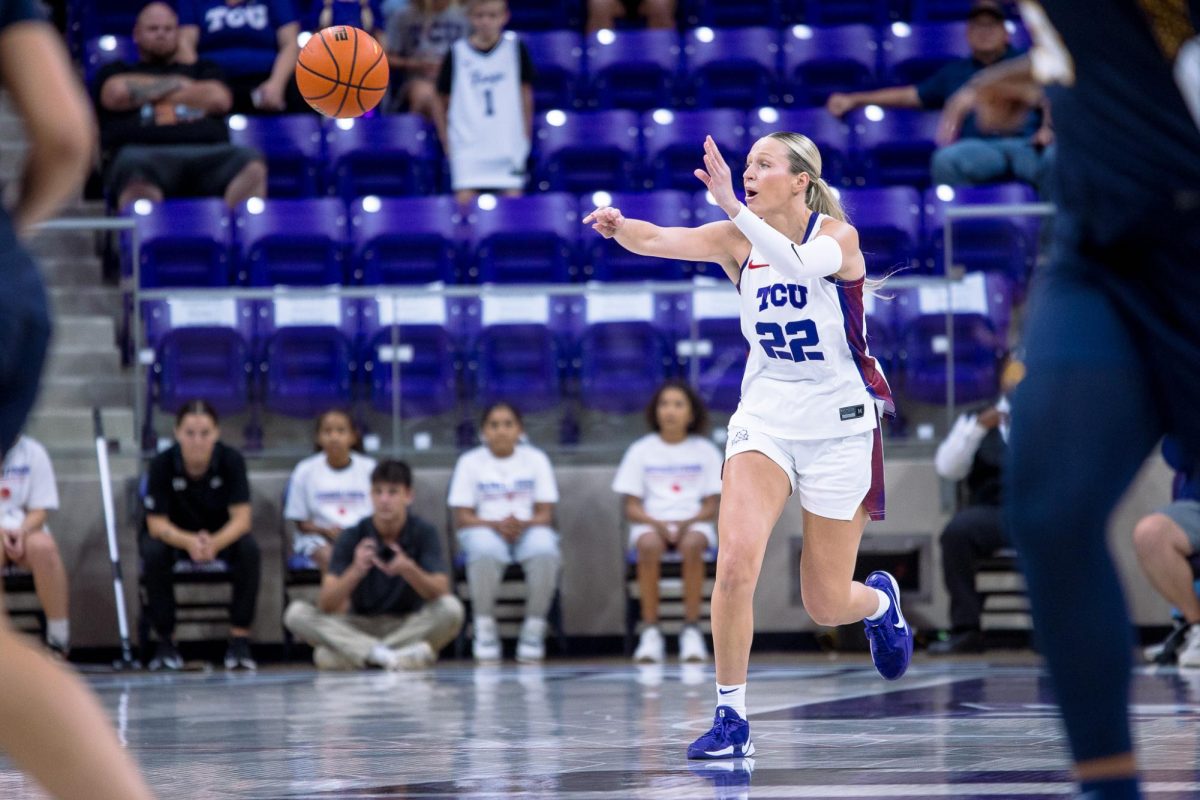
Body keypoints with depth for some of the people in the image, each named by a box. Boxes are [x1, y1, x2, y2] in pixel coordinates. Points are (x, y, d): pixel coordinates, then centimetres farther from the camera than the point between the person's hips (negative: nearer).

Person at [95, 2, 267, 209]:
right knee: (137, 170, -42)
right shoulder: (117, 72, 31)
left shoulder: (203, 70, 35)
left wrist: (146, 92, 16)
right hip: (145, 151, -2)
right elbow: (117, 93, 6)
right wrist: (176, 83, 16)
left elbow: (219, 99, 13)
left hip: (206, 154, 2)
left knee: (252, 167, -33)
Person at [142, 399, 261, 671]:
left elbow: (241, 519, -22)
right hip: (173, 535, -1)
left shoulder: (231, 461, -20)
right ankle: (165, 642, -18)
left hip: (221, 535, 1)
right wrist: (190, 542, -44)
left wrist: (214, 543, -45)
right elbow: (157, 524, -22)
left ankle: (239, 640, -22)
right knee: (153, 553, -33)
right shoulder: (162, 465, -22)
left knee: (250, 549, -30)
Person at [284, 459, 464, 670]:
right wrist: (356, 571, -37)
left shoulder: (424, 533, -8)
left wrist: (409, 569, -39)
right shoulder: (352, 536, -9)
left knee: (451, 608, -30)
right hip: (360, 627, 1)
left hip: (408, 626, -1)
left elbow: (440, 593, -20)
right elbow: (326, 605, -17)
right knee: (296, 612, -23)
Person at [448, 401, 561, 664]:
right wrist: (497, 525, -19)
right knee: (485, 551, -38)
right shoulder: (470, 462, 4)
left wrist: (523, 524, -20)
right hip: (485, 530, -1)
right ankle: (485, 630, -23)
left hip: (528, 530, 1)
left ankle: (534, 629, -22)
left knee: (545, 551, -35)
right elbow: (462, 518, 0)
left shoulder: (536, 459, 7)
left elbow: (545, 514, 3)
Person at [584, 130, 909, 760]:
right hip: (765, 416, 2)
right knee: (735, 563, -21)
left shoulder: (838, 236, -12)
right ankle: (731, 718, -11)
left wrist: (734, 207, -48)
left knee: (826, 606, 6)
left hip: (839, 423, -2)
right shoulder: (737, 240, -3)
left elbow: (801, 264, -36)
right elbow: (661, 241, -20)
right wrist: (620, 229, -43)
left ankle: (880, 601, 43)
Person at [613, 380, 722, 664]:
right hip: (651, 523, 0)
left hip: (693, 523, 0)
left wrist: (687, 523, -15)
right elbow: (632, 507, 4)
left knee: (692, 544, -37)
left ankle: (692, 629, -32)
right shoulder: (640, 451, 8)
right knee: (648, 545, -36)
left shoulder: (705, 451, 8)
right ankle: (650, 632, -33)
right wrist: (656, 524, -16)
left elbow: (711, 507, 5)